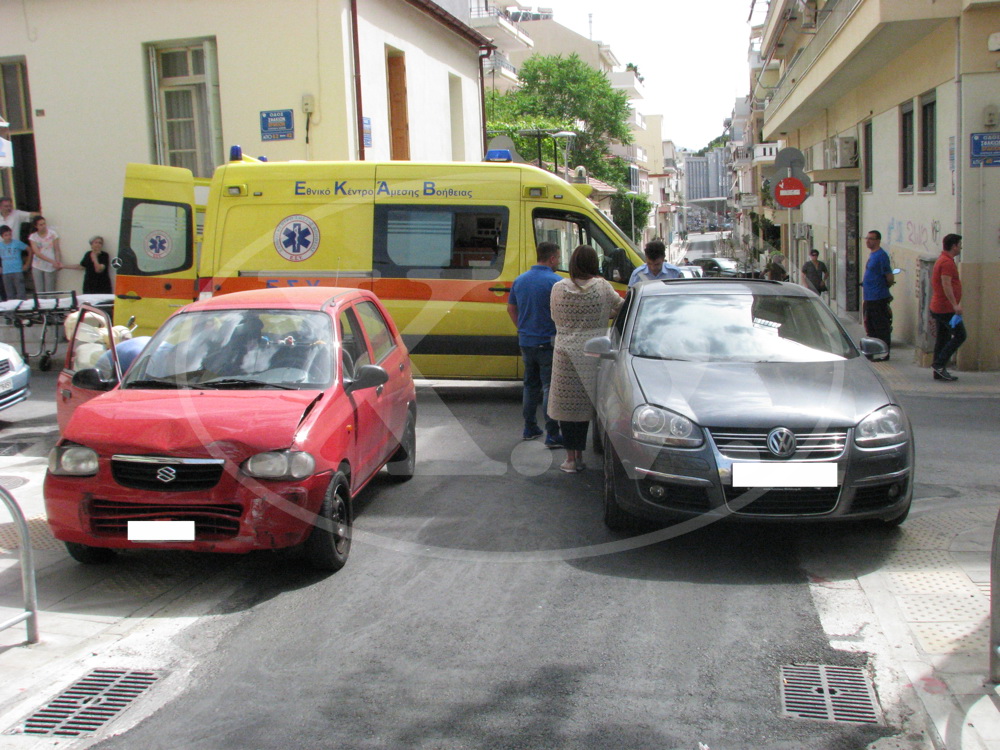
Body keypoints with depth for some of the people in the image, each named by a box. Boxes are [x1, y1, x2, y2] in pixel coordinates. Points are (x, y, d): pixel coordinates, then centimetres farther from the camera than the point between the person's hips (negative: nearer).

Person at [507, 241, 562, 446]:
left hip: (526, 342, 7)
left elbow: (511, 308, 15)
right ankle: (552, 435, -3)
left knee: (530, 385, 19)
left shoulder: (520, 280, 6)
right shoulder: (555, 281, -15)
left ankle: (529, 428, 25)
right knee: (550, 388, -3)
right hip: (548, 343, -7)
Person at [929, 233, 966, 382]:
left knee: (942, 339, 11)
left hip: (938, 308, 10)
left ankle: (939, 372, 12)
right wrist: (955, 305, -27)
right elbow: (946, 285, -25)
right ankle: (939, 364, -9)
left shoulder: (942, 260, 17)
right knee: (960, 336, -7)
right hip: (946, 308, -10)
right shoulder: (947, 262, -16)